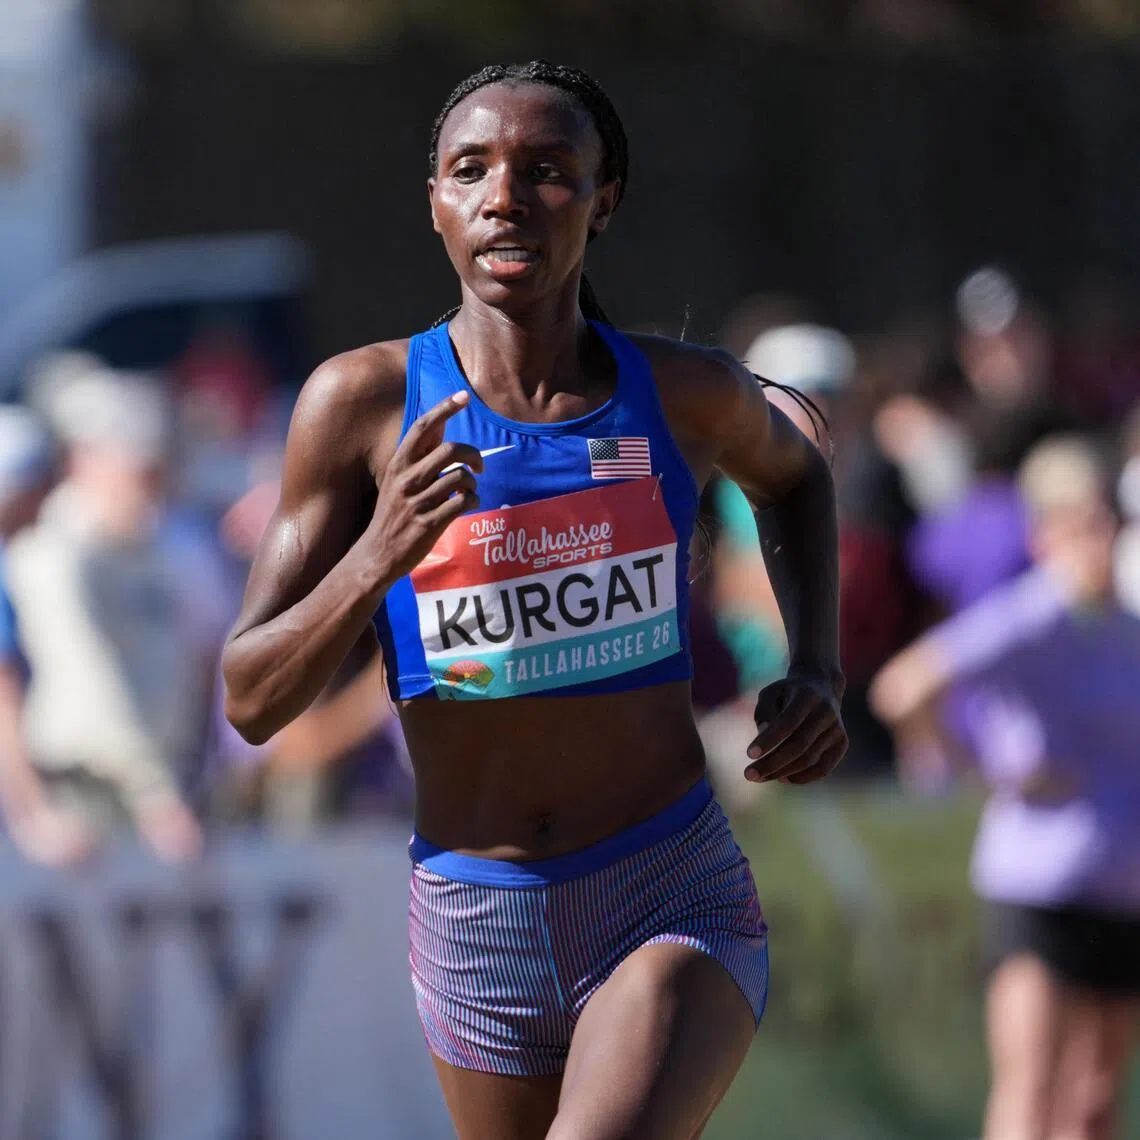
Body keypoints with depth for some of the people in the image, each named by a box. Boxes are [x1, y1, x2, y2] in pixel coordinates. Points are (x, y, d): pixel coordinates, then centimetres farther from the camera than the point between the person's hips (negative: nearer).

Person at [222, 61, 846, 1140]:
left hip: (678, 901, -2)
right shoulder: (363, 402, -8)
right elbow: (252, 699, -8)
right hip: (474, 923, 2)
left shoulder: (688, 394, -4)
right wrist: (380, 555, -26)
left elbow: (793, 476, 23)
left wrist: (815, 674, 7)